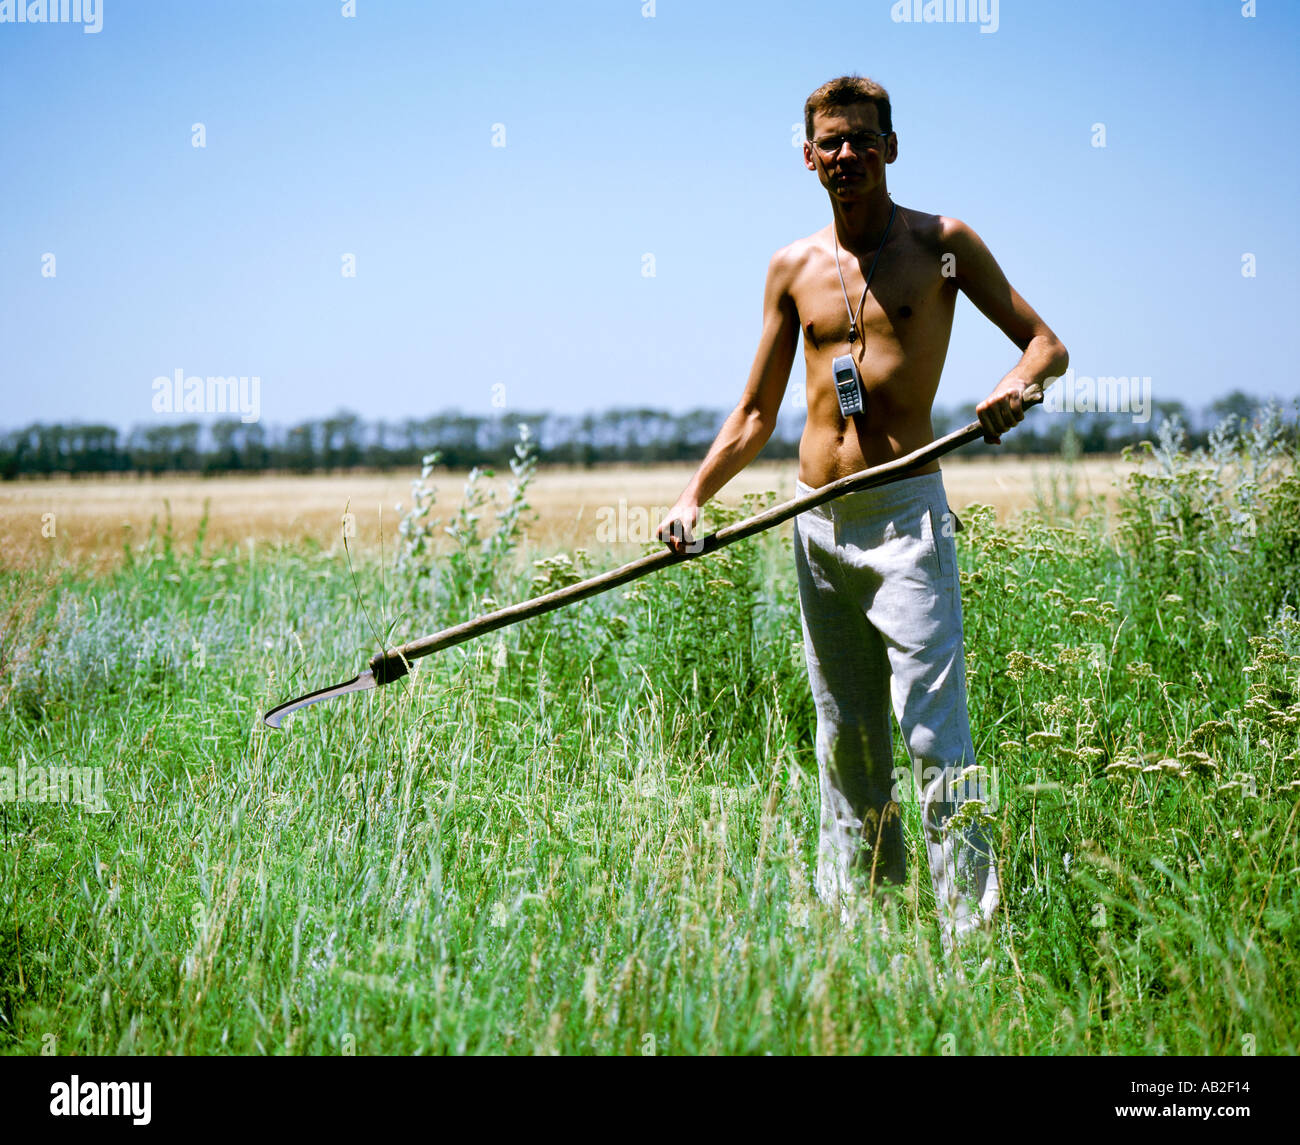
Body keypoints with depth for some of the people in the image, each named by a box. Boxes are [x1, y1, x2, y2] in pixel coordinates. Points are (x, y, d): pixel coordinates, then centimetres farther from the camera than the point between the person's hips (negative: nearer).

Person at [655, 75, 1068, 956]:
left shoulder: (942, 245, 1)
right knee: (845, 744, 9)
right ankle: (852, 931, 15)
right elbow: (755, 418, 17)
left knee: (935, 735, -11)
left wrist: (1018, 385, -19)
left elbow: (1047, 343, 4)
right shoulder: (794, 269, 12)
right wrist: (693, 497, 4)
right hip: (817, 523, 5)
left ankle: (970, 936, -10)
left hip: (904, 516, -4)